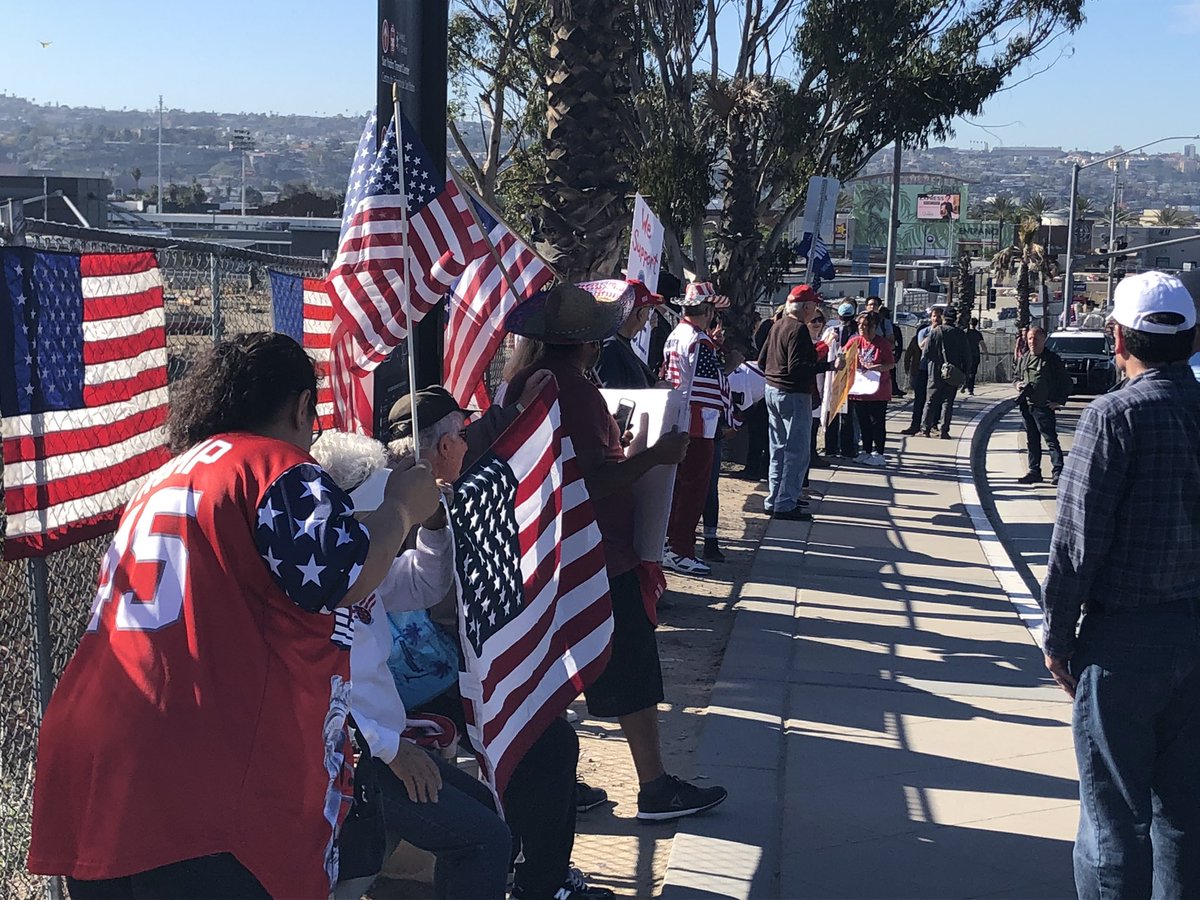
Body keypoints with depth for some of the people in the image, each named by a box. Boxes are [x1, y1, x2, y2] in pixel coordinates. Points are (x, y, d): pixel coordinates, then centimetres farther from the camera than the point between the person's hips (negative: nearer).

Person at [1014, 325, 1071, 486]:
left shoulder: (1052, 359, -6)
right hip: (1026, 406, 6)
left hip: (1044, 407, -6)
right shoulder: (1024, 359, 12)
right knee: (1031, 440, 12)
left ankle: (1057, 471, -10)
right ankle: (1034, 471, 19)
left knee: (1051, 440, -9)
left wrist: (1059, 401, -8)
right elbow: (1018, 377, 25)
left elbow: (1066, 382, -2)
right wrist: (1018, 384, 2)